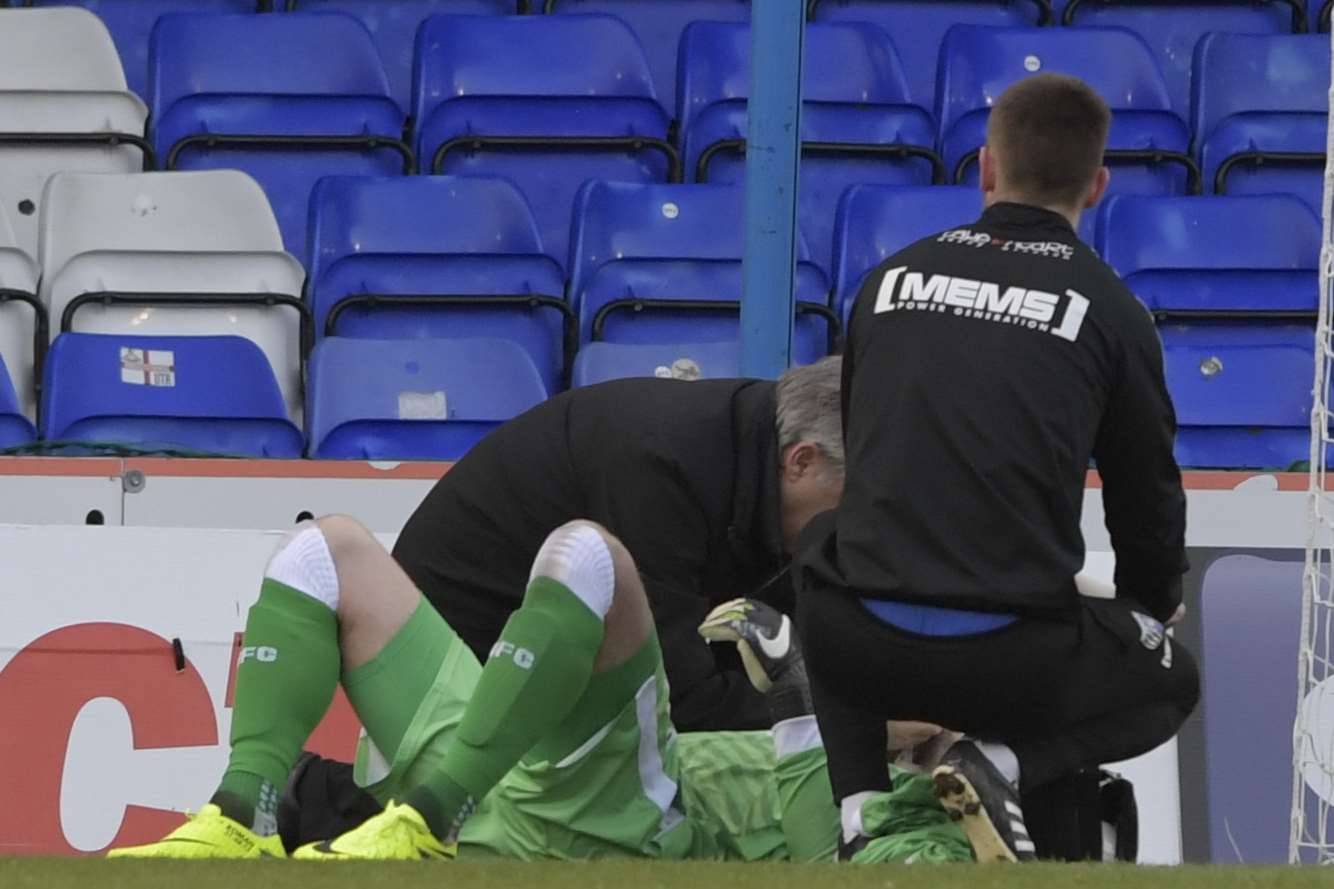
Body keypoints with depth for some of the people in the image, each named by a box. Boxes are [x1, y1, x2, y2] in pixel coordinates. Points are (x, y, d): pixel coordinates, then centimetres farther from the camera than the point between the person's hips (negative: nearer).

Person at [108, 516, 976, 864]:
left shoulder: (938, 830, 3)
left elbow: (825, 866, -19)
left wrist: (807, 712, -17)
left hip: (601, 834, -10)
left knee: (587, 556, -31)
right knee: (334, 549, 9)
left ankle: (420, 828, -32)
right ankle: (242, 829, -11)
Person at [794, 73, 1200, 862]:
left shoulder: (892, 279, 11)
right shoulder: (1110, 312, 2)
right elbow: (1146, 487, 11)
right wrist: (1154, 605, 34)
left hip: (861, 646, 2)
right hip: (1010, 661, -2)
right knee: (1172, 681, 28)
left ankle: (860, 806, 17)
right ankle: (1004, 763, -2)